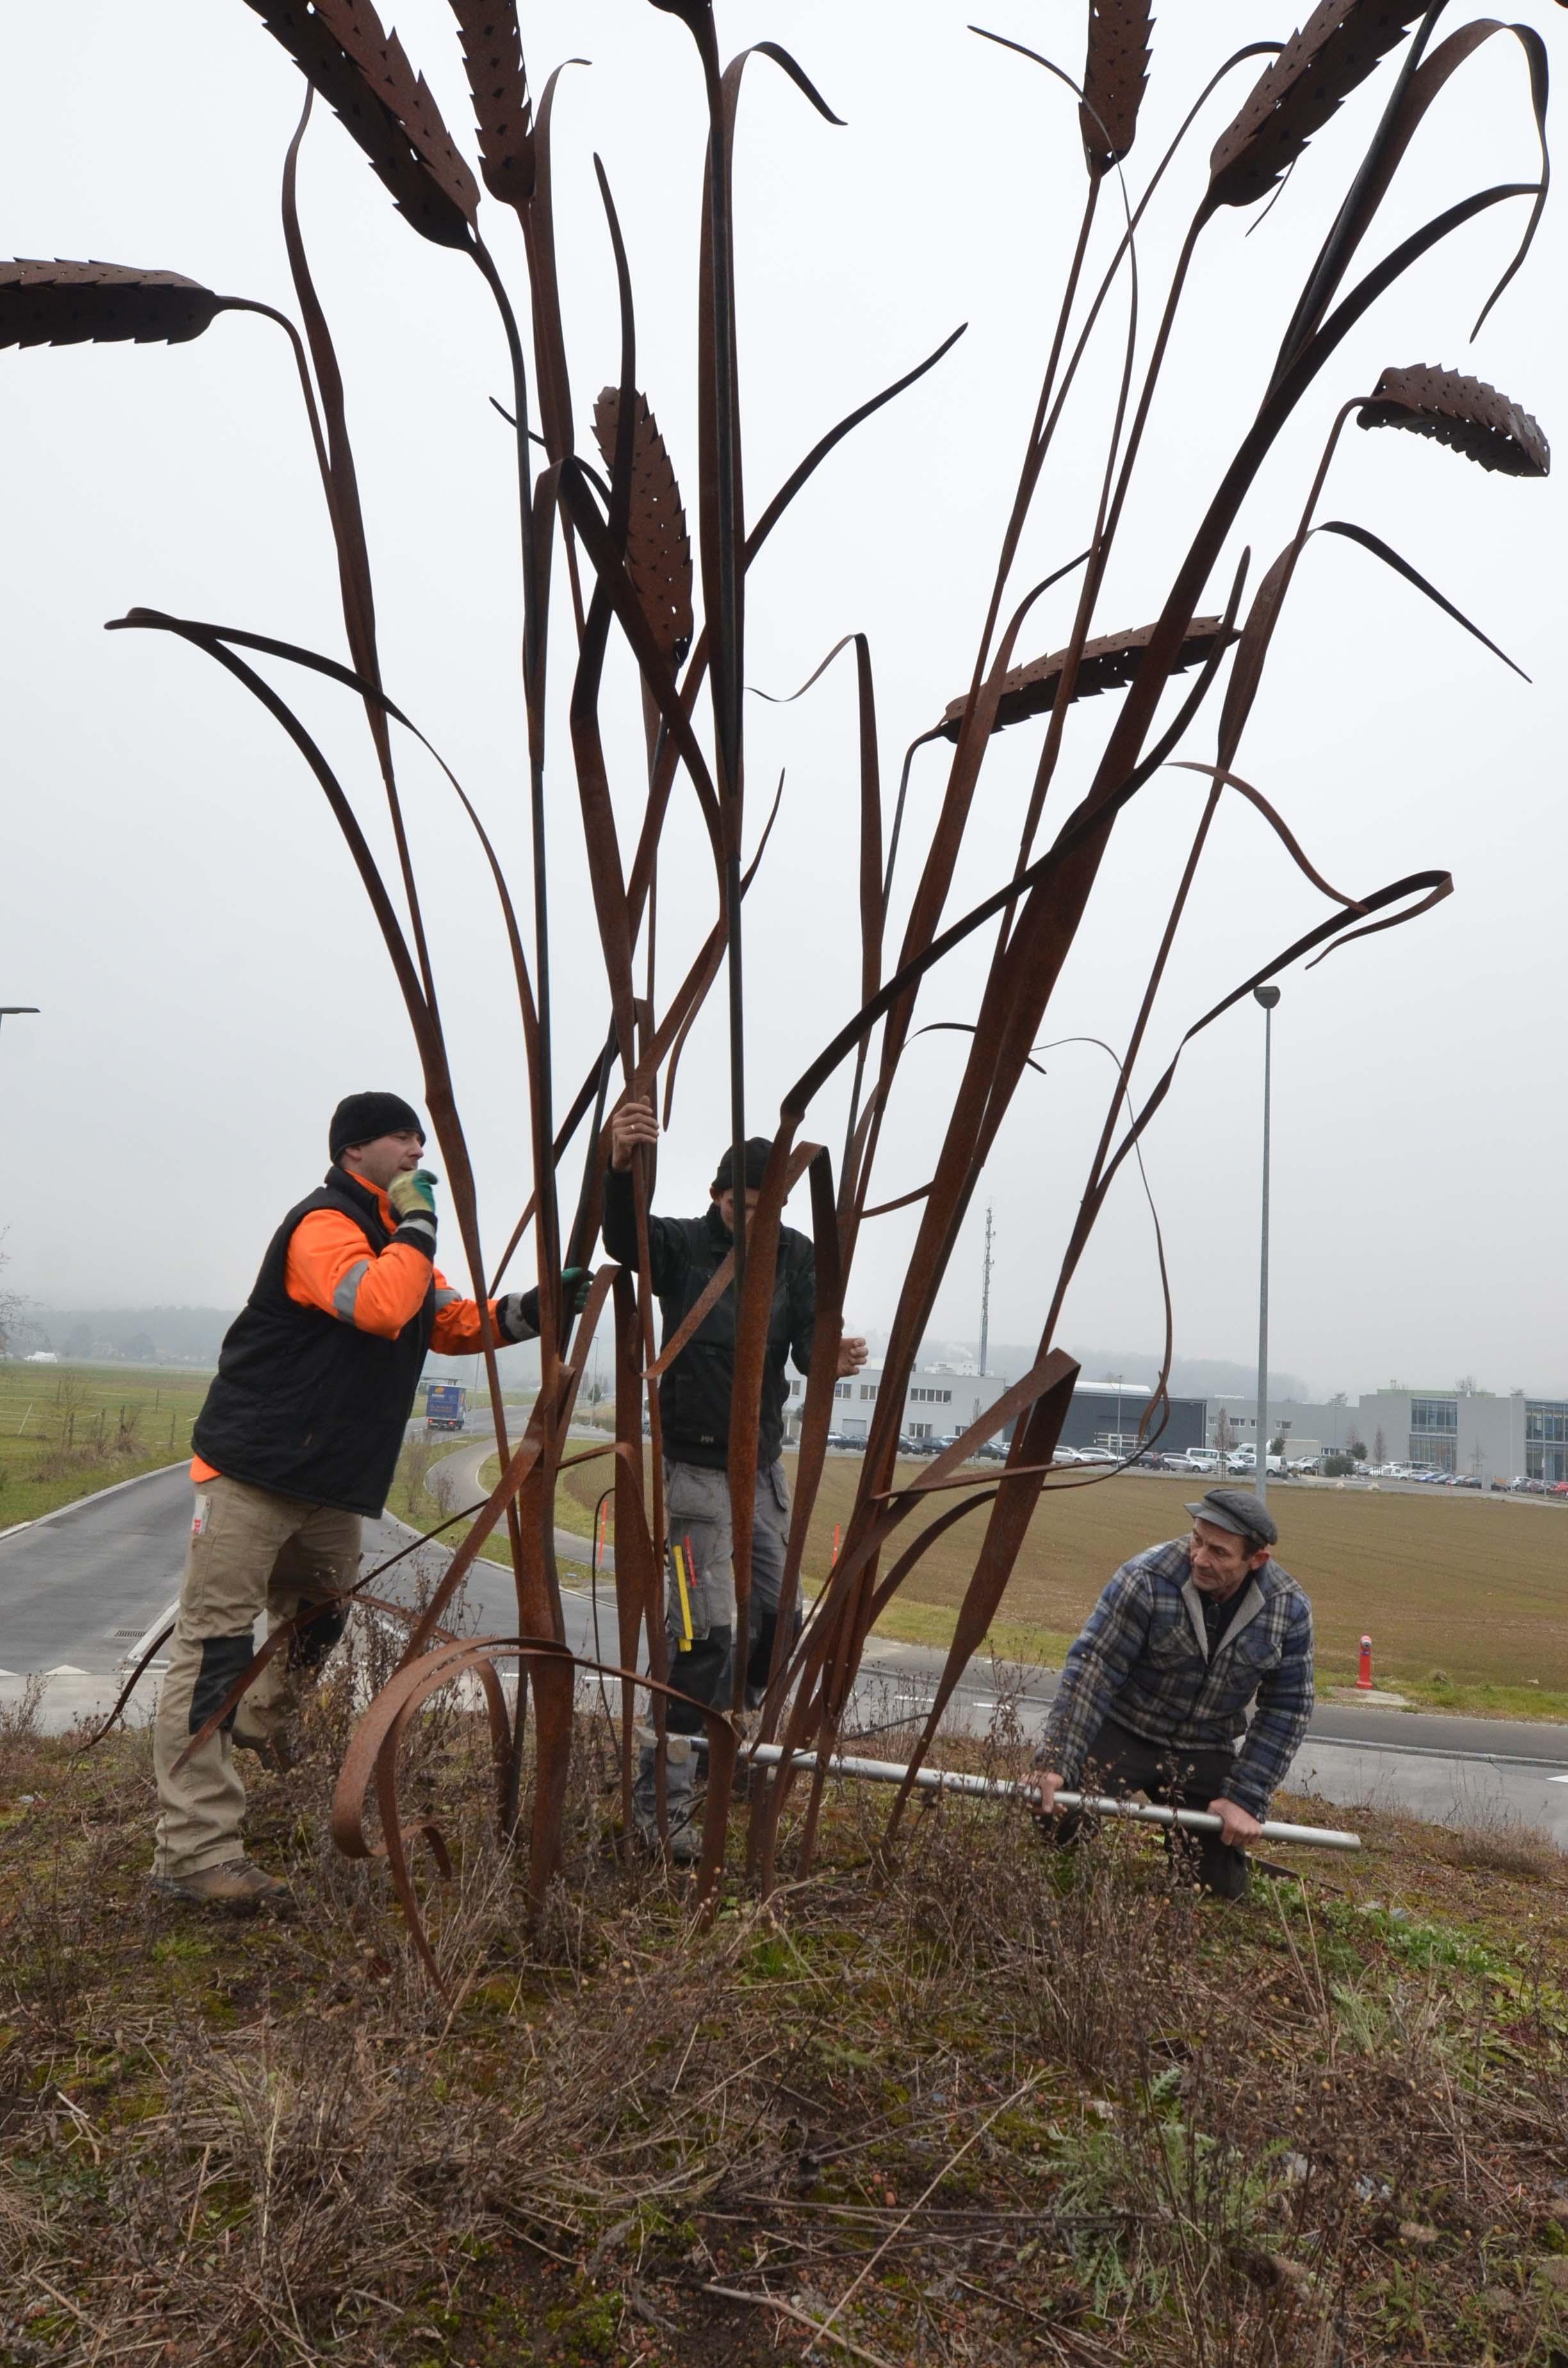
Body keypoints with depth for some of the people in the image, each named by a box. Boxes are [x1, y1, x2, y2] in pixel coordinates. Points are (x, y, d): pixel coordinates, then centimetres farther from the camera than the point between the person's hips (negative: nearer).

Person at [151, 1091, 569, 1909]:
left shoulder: (392, 1238, 17)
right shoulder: (324, 1224, -14)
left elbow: (454, 1324, 15)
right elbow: (380, 1306, -31)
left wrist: (534, 1307, 0)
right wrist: (418, 1226, -18)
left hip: (329, 1483, 10)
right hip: (251, 1472, -9)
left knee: (320, 1615, 23)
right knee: (213, 1647, -7)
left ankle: (258, 1725, 46)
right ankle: (194, 1850, -7)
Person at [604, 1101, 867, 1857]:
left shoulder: (794, 1255, -2)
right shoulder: (681, 1244, -12)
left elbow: (809, 1343, -14)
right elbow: (622, 1235, -35)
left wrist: (830, 1359, -39)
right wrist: (620, 1167, -56)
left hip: (764, 1462, 5)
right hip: (696, 1462, -5)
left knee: (774, 1617, 13)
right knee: (706, 1629, -13)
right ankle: (659, 1795, -2)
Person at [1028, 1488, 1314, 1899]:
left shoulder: (1291, 1608, -11)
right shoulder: (1147, 1579, -24)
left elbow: (1287, 1709, -3)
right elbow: (1091, 1668, -24)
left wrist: (1245, 1799, -9)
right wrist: (1056, 1763, -31)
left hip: (1206, 1752, 3)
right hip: (1122, 1731, -3)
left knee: (1221, 1886, 1)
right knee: (1056, 1822, -23)